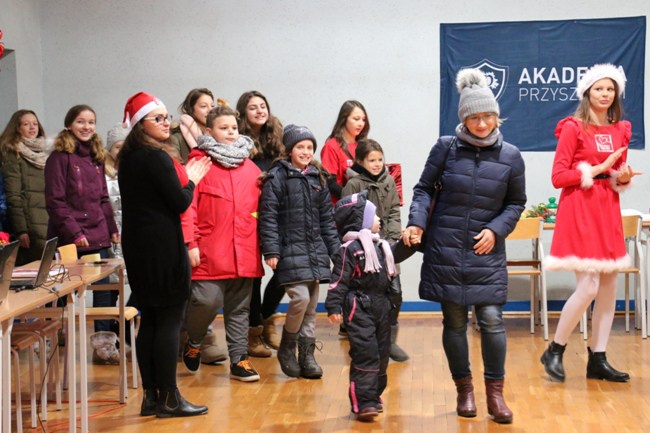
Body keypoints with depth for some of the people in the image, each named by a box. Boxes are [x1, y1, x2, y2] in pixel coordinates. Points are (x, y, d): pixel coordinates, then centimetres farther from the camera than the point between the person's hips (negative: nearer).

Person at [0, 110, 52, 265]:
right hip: (32, 225, -6)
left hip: (52, 223, 6)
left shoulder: (47, 152, 19)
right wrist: (20, 230, -16)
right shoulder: (13, 154, 0)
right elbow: (13, 196, -8)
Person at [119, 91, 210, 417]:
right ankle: (168, 399, 2)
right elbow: (180, 203, -15)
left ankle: (151, 397, 16)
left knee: (149, 320, 12)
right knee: (169, 321, -2)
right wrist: (191, 181, 4)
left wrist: (182, 178, 10)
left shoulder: (128, 158, 12)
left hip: (137, 247, 9)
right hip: (162, 247, -9)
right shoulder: (157, 158, -15)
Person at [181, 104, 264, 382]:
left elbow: (261, 208, 16)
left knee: (239, 308, 10)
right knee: (207, 301, -13)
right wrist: (190, 244, -12)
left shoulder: (251, 168, 14)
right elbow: (187, 206, -6)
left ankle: (239, 359, 19)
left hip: (244, 252, 5)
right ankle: (193, 342, 16)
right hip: (209, 252, -5)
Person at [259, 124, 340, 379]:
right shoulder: (277, 178, -4)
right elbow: (268, 217, -8)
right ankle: (286, 348, 5)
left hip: (316, 251, 6)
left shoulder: (318, 179, 13)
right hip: (290, 250, -6)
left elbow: (327, 218, 16)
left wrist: (336, 249, 12)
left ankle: (307, 356, 15)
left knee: (311, 306, 6)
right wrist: (271, 251, -14)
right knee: (300, 298, -16)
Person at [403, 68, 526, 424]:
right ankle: (464, 389, 20)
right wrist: (416, 221, -12)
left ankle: (495, 391, 8)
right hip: (445, 249, 0)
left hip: (487, 251, 0)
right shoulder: (446, 148, -4)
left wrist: (496, 229, -6)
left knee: (492, 319, -6)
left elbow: (516, 203, 9)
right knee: (454, 322, 6)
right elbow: (424, 188, 3)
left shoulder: (510, 156, 0)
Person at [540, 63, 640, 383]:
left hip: (608, 211, 7)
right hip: (579, 210, -6)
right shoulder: (573, 128, -6)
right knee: (588, 287, -12)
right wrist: (598, 169, -13)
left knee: (608, 288, 5)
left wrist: (623, 178, -1)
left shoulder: (620, 130, 12)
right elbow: (558, 177, -9)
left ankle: (597, 360, 14)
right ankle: (554, 351, 6)